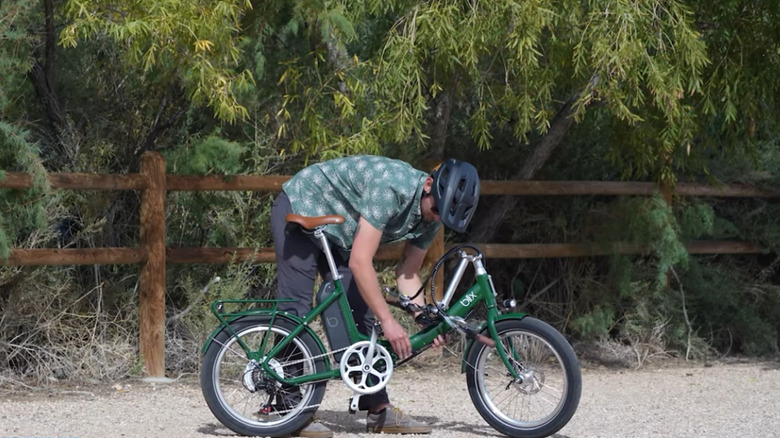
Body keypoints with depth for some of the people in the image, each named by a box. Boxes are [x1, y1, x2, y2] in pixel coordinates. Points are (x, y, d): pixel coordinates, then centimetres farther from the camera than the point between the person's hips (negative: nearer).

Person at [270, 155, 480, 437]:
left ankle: (378, 409, 1)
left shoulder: (430, 220, -10)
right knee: (295, 309, -13)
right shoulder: (391, 188, -36)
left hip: (338, 233, 8)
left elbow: (408, 273, 1)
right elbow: (360, 262, -36)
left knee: (359, 314, 0)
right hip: (300, 209, -8)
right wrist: (388, 321, -34)